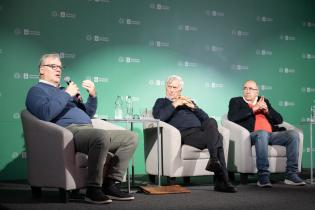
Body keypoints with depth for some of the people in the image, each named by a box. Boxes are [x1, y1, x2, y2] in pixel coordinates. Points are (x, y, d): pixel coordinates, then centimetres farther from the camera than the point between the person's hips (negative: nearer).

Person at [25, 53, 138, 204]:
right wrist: (67, 94, -8)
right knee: (102, 136, -38)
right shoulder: (37, 90, 9)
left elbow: (88, 114, 33)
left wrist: (93, 95, 15)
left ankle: (111, 184, -10)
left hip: (88, 132, 9)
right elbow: (45, 114, -15)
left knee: (131, 137, -4)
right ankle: (93, 189, -25)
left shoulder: (63, 91, 34)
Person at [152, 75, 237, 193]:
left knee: (211, 122, -33)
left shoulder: (188, 101, 35)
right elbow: (158, 117, -1)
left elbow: (205, 118, 22)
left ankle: (214, 161, -38)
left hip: (200, 130, 4)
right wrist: (174, 104, -2)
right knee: (217, 137, -30)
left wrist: (193, 107, 8)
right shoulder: (161, 102, 24)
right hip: (185, 134, -4)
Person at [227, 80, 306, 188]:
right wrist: (254, 108, -5)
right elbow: (232, 117, -4)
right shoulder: (236, 101, 17)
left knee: (293, 134, -19)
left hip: (272, 134, 5)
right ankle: (263, 176, -39)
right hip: (253, 135, -5)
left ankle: (291, 174, -18)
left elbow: (279, 120, 21)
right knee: (262, 133, -38)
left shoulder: (264, 101, 28)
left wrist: (266, 110, 2)